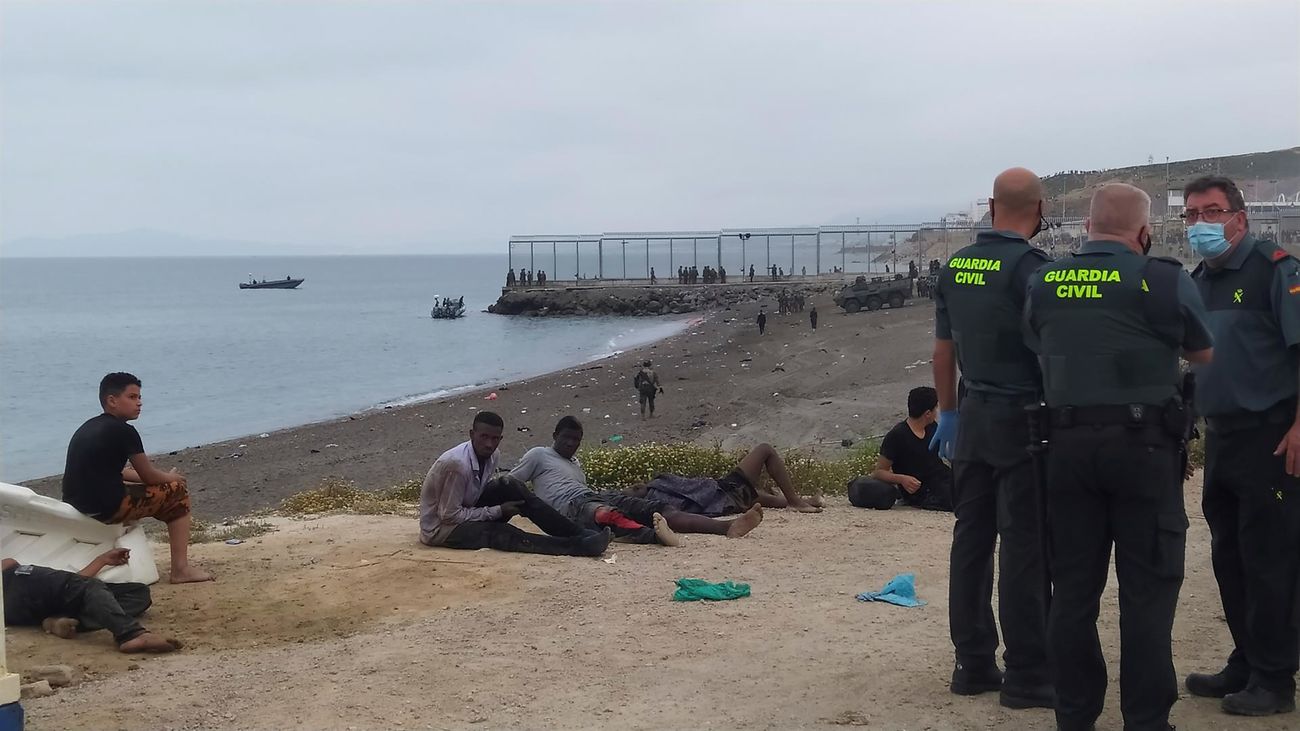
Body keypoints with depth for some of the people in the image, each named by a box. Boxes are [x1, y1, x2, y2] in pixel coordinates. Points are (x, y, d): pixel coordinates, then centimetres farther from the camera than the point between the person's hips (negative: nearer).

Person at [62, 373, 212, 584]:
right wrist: (171, 477, 18)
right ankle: (180, 569, 5)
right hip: (106, 509, -9)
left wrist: (163, 477, 22)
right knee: (177, 492, 6)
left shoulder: (86, 428, 15)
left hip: (75, 505, 9)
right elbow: (149, 476, -5)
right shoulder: (123, 431, -11)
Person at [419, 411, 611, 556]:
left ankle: (577, 534, -17)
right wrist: (497, 511, -20)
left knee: (510, 487, -13)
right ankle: (573, 546, -36)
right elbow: (449, 515, -24)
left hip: (464, 516, 7)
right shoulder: (456, 464, -28)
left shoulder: (492, 456, -4)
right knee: (499, 534, -30)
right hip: (440, 530, -7)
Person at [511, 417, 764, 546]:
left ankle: (727, 527, -35)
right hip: (570, 506, -7)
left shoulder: (574, 463, 36)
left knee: (657, 508, -15)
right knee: (609, 515, -44)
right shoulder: (538, 455, 15)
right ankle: (656, 535, -78)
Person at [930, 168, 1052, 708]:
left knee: (971, 540, 10)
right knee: (1024, 547, -3)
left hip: (973, 419, 6)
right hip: (1024, 420, -6)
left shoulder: (954, 268, 7)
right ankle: (1026, 676, 1)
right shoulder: (1030, 266, -13)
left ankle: (973, 664, 16)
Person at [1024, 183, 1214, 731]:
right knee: (1147, 589, 4)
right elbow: (1203, 353, 8)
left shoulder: (1043, 283, 3)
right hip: (1142, 445, -4)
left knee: (1073, 588, 10)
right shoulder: (1163, 280, -7)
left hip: (1068, 446, 4)